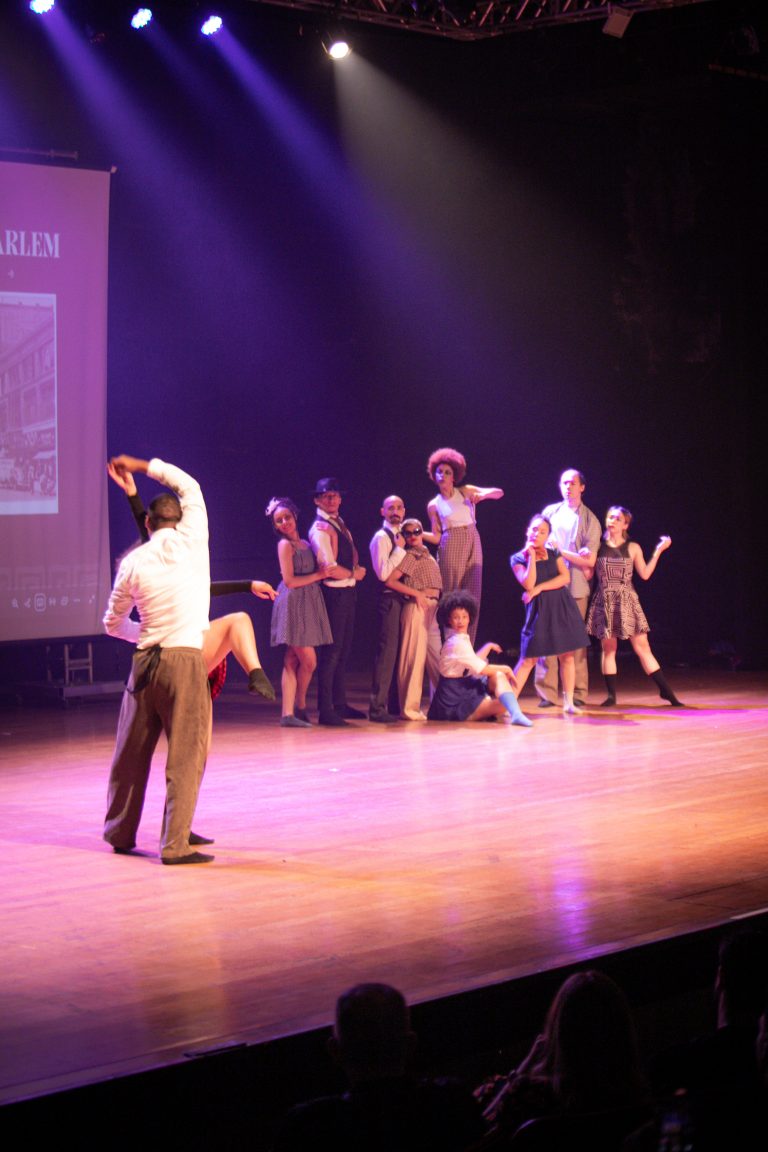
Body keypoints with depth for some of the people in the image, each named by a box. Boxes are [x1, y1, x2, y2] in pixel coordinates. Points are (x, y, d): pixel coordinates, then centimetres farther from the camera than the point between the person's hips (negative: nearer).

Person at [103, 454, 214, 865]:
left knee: (132, 750, 14)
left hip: (145, 661, 4)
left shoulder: (133, 562, 5)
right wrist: (142, 466, 26)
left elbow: (113, 623, 16)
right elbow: (189, 485, 19)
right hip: (186, 661, -4)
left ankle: (120, 833, 28)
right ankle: (175, 844, -5)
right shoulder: (192, 540, 0)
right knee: (186, 754, -2)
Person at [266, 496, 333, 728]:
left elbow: (328, 566, 11)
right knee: (309, 661, -7)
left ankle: (288, 714, 5)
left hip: (308, 604, 7)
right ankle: (299, 706, 10)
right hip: (293, 604, -7)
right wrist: (318, 575, -7)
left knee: (293, 661, 5)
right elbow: (289, 581, -12)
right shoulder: (285, 545, -5)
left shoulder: (305, 544, 17)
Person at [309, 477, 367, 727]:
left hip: (348, 592, 9)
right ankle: (325, 710, -6)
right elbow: (330, 568, -21)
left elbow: (352, 554, 21)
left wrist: (356, 569, -1)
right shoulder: (321, 529, -14)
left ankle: (340, 704, 23)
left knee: (343, 650, 14)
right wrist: (354, 574, -6)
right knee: (332, 652, -8)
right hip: (333, 594, -9)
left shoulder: (340, 524, 16)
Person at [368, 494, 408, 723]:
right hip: (389, 598, -9)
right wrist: (399, 549, -17)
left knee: (398, 651, 12)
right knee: (387, 651, -9)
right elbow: (383, 573, -21)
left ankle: (394, 704, 20)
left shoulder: (399, 535, 17)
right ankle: (378, 707, -6)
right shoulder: (381, 537, -11)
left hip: (402, 596, 9)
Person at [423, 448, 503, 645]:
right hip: (450, 547, -2)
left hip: (472, 545, 2)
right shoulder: (434, 505, 4)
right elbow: (436, 537, 2)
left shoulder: (465, 491, 7)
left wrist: (482, 495, -17)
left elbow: (499, 493, 3)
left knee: (472, 597, 1)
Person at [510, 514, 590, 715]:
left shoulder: (553, 554, 9)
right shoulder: (518, 559, 0)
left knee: (566, 656, 4)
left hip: (562, 607, 3)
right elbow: (528, 584, -15)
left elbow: (565, 578, -5)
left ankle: (568, 703, 9)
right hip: (539, 609, -3)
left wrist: (540, 588, -12)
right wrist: (532, 556, -13)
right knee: (528, 658, -7)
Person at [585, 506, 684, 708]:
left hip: (627, 602, 0)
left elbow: (645, 574, 4)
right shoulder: (598, 547, 4)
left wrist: (658, 551, 3)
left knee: (642, 648, -3)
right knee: (608, 648, 1)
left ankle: (666, 691, 0)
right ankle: (611, 694, 8)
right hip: (604, 602, 0)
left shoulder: (633, 548, 5)